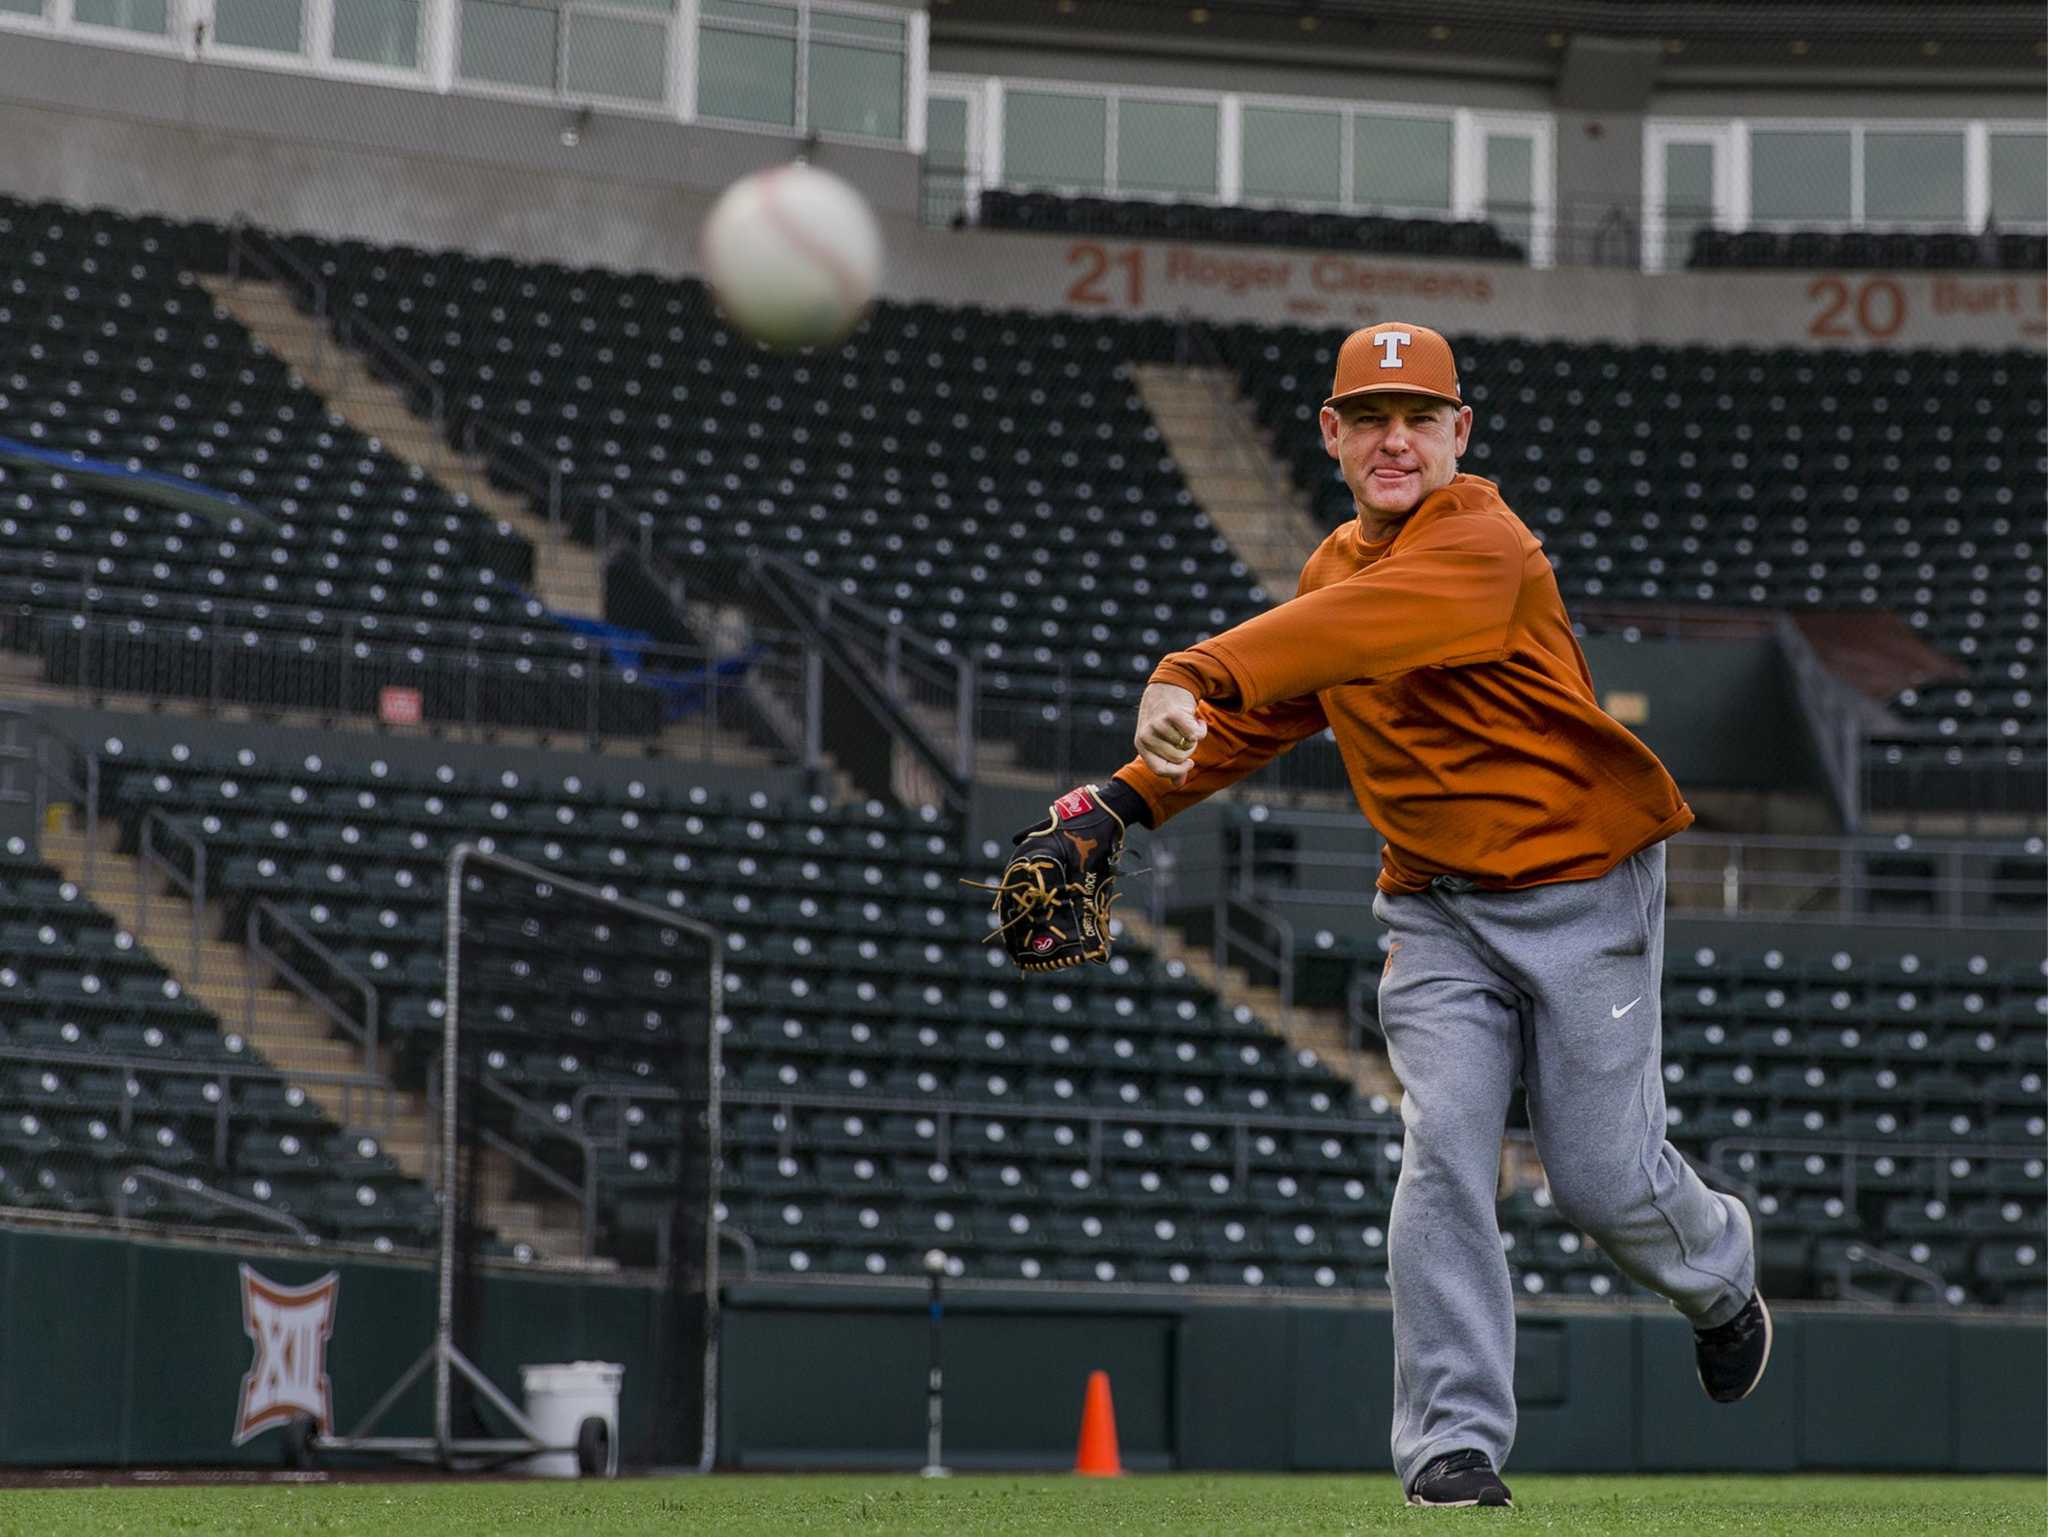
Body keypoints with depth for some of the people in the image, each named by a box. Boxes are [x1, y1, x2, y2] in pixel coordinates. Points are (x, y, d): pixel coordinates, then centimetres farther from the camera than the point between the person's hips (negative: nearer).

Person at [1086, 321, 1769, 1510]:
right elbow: (1272, 703, 21)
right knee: (1443, 1152, -11)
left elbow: (1358, 630, -38)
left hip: (1583, 893, -6)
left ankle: (1720, 1276, 35)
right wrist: (1133, 796, 8)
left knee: (1603, 1175, 0)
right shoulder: (1338, 567, 7)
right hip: (1438, 910, 6)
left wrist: (1196, 677, -52)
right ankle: (1456, 1444, -10)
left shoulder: (1484, 547, -20)